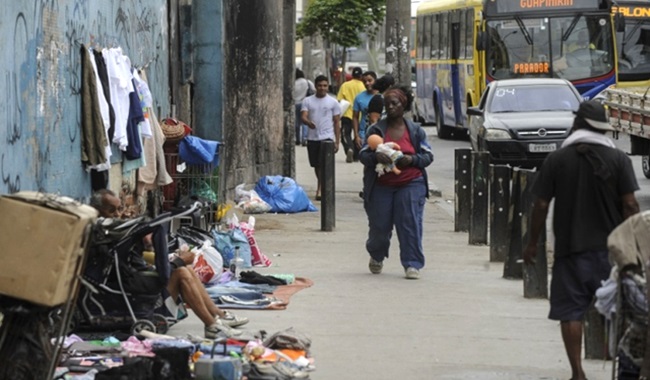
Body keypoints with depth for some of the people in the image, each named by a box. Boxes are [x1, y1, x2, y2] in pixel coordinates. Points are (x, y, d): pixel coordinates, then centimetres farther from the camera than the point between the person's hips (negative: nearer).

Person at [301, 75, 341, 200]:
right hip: (312, 137, 3)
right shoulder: (308, 101, 6)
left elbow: (336, 122, 6)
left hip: (327, 137, -3)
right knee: (316, 165, 10)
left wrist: (337, 141, 2)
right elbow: (303, 117, -4)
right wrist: (308, 122, -29)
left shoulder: (333, 102, 4)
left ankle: (320, 190, -21)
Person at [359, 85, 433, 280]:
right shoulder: (376, 130, 4)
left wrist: (411, 159, -15)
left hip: (410, 185, -1)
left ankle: (412, 264, -5)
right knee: (379, 226, 6)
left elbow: (428, 156, 6)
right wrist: (375, 157, -22)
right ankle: (376, 257, 35)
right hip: (381, 186, 1)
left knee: (410, 225, -11)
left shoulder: (415, 130, 5)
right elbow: (363, 155, 1)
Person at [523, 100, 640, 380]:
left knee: (570, 312, 5)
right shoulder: (618, 159, -3)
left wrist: (533, 243, 9)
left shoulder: (556, 160, -3)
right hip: (610, 248, 1)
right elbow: (629, 204, -6)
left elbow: (541, 205, -2)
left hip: (570, 248, -1)